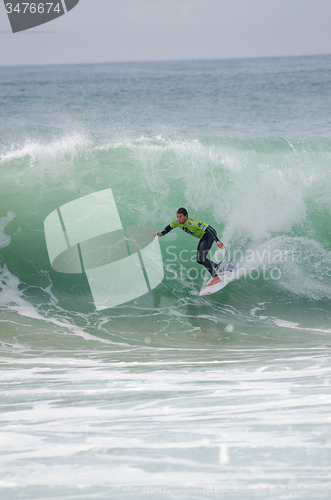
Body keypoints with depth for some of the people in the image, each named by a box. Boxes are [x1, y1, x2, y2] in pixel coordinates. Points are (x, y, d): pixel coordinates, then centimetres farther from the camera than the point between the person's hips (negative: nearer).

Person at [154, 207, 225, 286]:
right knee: (199, 260, 12)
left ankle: (216, 277, -17)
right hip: (203, 237, 9)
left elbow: (209, 229, -39)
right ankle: (219, 267, 32)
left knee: (201, 258, -23)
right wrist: (162, 233, -8)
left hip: (210, 234, -9)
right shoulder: (177, 222, -11)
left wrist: (217, 241, -50)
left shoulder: (193, 223, -35)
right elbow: (169, 227, 11)